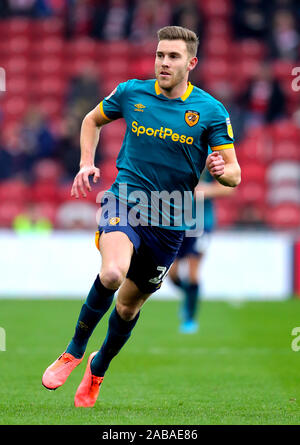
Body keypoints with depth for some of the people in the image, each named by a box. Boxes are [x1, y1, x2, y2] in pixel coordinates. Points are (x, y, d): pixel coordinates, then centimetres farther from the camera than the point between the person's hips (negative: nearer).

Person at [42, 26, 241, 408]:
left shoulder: (211, 111, -5)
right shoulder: (131, 93, -1)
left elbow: (233, 175, -4)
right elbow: (92, 121, 19)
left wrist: (223, 169, -28)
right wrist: (86, 165, 4)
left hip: (170, 222, 1)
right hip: (125, 202, -1)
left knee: (129, 304, 12)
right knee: (112, 273, -31)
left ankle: (98, 369, 41)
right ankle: (74, 350, -10)